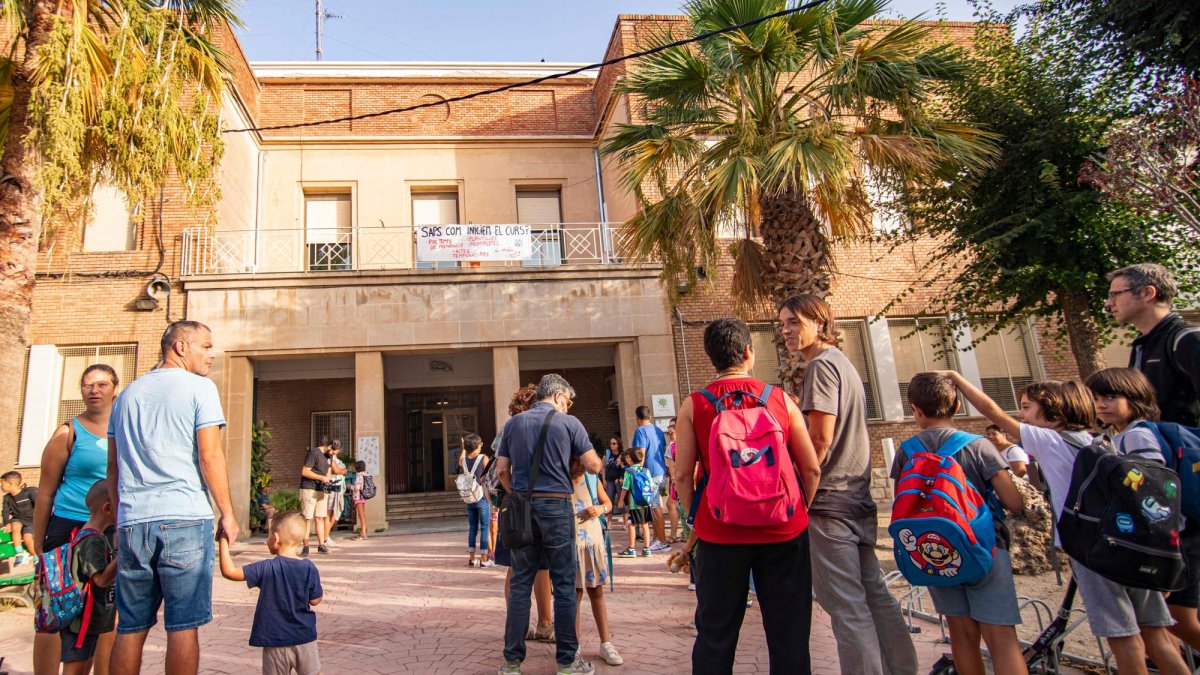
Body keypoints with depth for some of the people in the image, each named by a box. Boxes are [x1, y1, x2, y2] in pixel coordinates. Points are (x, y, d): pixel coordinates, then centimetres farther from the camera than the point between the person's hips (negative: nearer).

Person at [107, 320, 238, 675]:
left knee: (130, 627, 12)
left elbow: (113, 466, 19)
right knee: (183, 625, 0)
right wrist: (228, 514, -3)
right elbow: (210, 456, -9)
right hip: (184, 517, -6)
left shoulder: (128, 393, 17)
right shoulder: (199, 387, -2)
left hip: (132, 521, 6)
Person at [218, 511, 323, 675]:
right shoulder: (309, 568, -8)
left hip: (276, 641, -2)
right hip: (304, 638, 2)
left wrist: (223, 541, -7)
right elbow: (315, 601, -1)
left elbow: (229, 571, -14)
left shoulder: (267, 569, -15)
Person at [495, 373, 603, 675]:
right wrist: (601, 462, 20)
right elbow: (592, 466, -1)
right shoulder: (568, 423, -2)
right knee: (564, 585, 6)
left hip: (522, 507, 4)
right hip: (556, 506, -3)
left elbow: (502, 470, 9)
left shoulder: (513, 423, 9)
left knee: (520, 584, 10)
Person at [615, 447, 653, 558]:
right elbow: (652, 486, 6)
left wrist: (621, 500, 3)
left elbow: (625, 488, -8)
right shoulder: (646, 470, 4)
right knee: (645, 524, 11)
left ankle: (632, 549, 8)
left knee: (632, 525, 4)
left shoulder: (628, 471, -9)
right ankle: (646, 549, 14)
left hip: (634, 504, -5)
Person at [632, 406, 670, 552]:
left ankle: (663, 542, -1)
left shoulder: (641, 431, -11)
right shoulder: (658, 430, 12)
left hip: (650, 473, -8)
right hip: (662, 472, 8)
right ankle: (656, 538, 25)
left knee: (655, 508, -4)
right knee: (656, 506, 16)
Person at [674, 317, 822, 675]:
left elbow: (683, 475, -5)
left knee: (715, 635, 14)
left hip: (720, 534, 0)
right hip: (784, 531, 1)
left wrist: (697, 521, 9)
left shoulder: (693, 406, -4)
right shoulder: (781, 399, -2)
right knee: (789, 635, 14)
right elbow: (811, 468, 0)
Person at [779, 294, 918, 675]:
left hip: (829, 500, -10)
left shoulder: (821, 365, -12)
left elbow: (820, 439, -18)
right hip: (857, 497, 10)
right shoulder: (843, 362, 17)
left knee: (845, 604, -4)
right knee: (874, 594, 15)